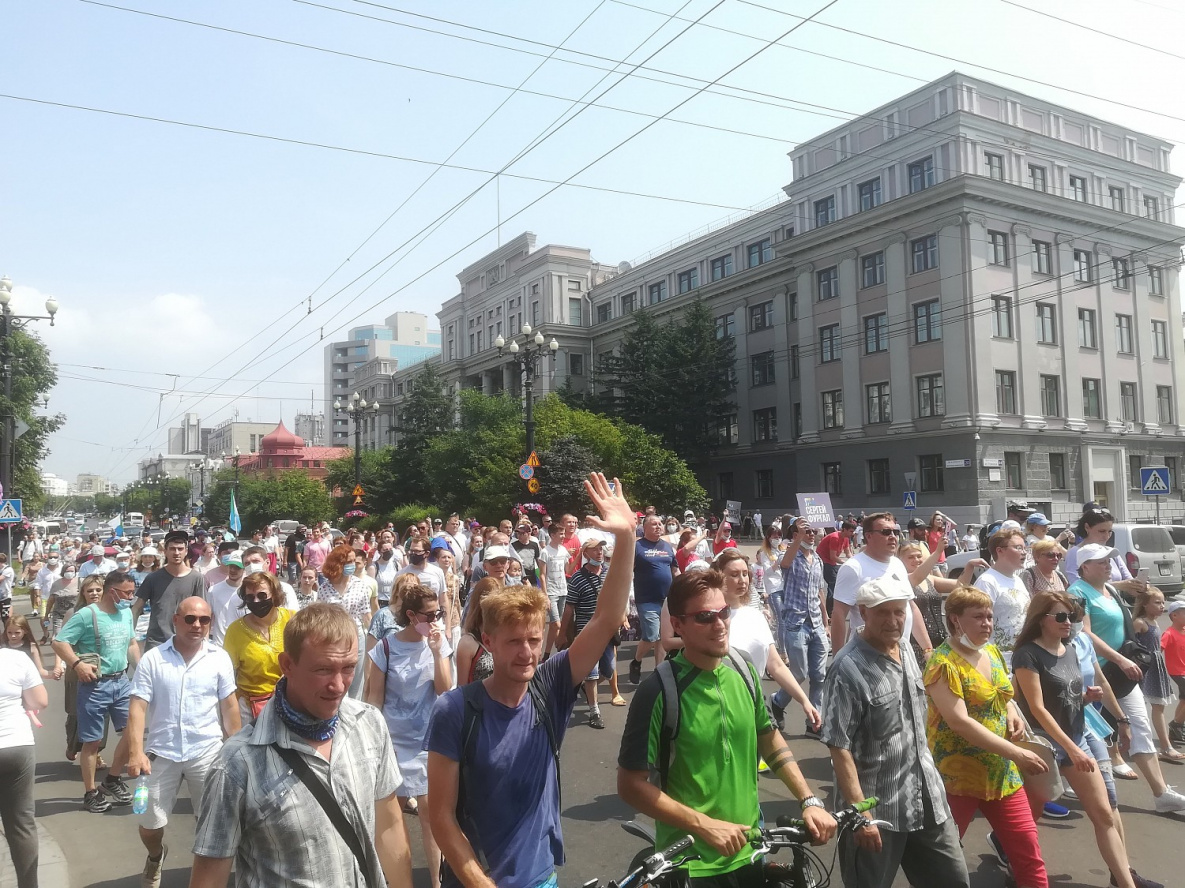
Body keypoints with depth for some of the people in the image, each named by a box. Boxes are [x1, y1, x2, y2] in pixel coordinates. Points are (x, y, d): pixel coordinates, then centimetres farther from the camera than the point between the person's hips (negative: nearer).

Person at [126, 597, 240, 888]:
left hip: (207, 751, 0)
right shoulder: (152, 659, -5)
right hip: (161, 752, 0)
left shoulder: (220, 658, -3)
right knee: (149, 824, 12)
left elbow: (229, 706, 2)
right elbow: (138, 707, -8)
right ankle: (156, 857, 46)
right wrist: (135, 752, -20)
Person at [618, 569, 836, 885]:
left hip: (749, 852, 5)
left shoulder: (743, 671, -3)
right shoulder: (659, 690, -20)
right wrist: (705, 826, -20)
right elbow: (631, 785, -16)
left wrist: (809, 800, 3)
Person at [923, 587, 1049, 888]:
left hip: (1001, 771, 7)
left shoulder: (993, 652, 6)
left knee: (1027, 849, 11)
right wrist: (1018, 753, -27)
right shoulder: (943, 663, -18)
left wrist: (1012, 712, 0)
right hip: (956, 774, -7)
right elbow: (959, 721, -26)